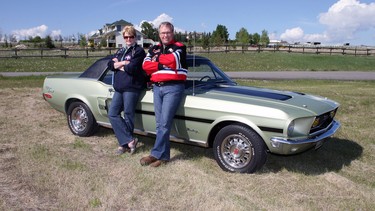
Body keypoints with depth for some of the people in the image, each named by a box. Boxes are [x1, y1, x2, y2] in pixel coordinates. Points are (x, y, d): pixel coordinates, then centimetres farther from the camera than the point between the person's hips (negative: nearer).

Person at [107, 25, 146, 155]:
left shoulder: (139, 51, -2)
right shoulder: (120, 51, 20)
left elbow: (131, 68, -15)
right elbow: (110, 64, 8)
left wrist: (118, 65, 0)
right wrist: (123, 63, -8)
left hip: (131, 88, -7)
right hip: (118, 88, 7)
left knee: (128, 116, -2)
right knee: (112, 114, 0)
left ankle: (124, 144, 10)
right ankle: (130, 140, 1)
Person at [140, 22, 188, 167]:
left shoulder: (179, 47, 4)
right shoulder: (153, 49, 18)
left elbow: (172, 60, -15)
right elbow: (146, 66, 3)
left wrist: (157, 58, 2)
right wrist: (162, 65, -10)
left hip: (173, 87, -5)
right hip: (157, 88, 6)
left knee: (165, 123, -10)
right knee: (160, 124, 5)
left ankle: (156, 154, -3)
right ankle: (164, 155, 12)